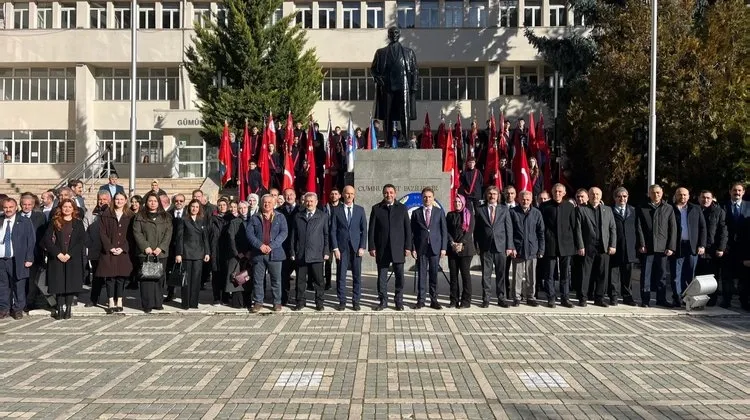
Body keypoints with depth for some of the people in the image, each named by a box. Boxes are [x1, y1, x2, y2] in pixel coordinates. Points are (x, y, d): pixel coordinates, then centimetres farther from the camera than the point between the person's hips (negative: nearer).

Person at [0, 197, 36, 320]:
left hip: (17, 260, -2)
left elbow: (31, 241, 0)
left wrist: (29, 259, -7)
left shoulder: (25, 222, 2)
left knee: (18, 286, 3)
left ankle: (18, 309, 15)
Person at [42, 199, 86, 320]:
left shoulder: (78, 223, 6)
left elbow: (82, 241, -2)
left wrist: (69, 254, -11)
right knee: (59, 283, 0)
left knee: (71, 282, -1)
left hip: (73, 259, 0)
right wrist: (58, 253, -11)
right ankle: (60, 309, 6)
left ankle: (68, 309, 6)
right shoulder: (55, 222, 7)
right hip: (57, 258, 0)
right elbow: (47, 239, -1)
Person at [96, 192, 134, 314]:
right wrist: (110, 247, -10)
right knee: (110, 276, -1)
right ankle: (111, 302, 4)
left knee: (121, 276, 2)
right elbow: (102, 233, 0)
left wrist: (122, 248, -9)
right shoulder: (105, 215, 5)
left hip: (124, 252, 1)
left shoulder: (130, 216, 6)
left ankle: (119, 302, 10)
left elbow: (131, 235, 2)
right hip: (108, 251, 0)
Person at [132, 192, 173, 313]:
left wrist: (161, 247, -8)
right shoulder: (140, 216, 8)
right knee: (146, 278, -5)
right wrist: (145, 247, -11)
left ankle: (157, 302, 11)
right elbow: (137, 232, -1)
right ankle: (147, 304, -2)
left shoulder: (165, 217, 11)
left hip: (161, 252, 2)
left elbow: (168, 234, 3)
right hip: (145, 253, -2)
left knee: (160, 277, 2)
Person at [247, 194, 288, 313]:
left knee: (276, 280, 3)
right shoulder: (255, 218, 10)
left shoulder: (280, 217, 7)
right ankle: (258, 302, 14)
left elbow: (284, 233, -4)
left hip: (274, 253, -1)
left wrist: (271, 246, -15)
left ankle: (277, 303, 11)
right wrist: (260, 245, -14)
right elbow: (249, 233, 0)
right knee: (257, 279, 4)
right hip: (258, 253, 1)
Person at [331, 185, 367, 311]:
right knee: (341, 275, 1)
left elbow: (364, 230, 6)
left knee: (357, 275, 3)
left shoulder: (360, 210, 7)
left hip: (356, 247, 1)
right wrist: (335, 248, -6)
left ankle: (356, 301, 11)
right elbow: (333, 230, 2)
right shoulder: (336, 210, 3)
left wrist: (362, 247, -2)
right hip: (341, 247, -1)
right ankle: (342, 301, 10)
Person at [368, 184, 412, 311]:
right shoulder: (376, 208, 5)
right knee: (382, 276, 4)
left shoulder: (402, 208, 6)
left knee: (399, 276, 3)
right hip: (382, 248, 0)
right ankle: (383, 301, 14)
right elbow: (371, 229, 4)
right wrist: (372, 247, -3)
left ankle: (399, 301, 14)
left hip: (398, 248, 0)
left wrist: (408, 247, -1)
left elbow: (407, 229, 5)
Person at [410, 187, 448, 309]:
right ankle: (420, 300, 8)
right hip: (421, 248, 0)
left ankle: (434, 300, 10)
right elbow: (412, 232, 6)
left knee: (434, 275, 3)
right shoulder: (416, 213, 7)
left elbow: (444, 231, 5)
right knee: (421, 275, 1)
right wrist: (413, 248, -2)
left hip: (435, 248, 0)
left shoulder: (439, 212, 7)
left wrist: (443, 248, -2)